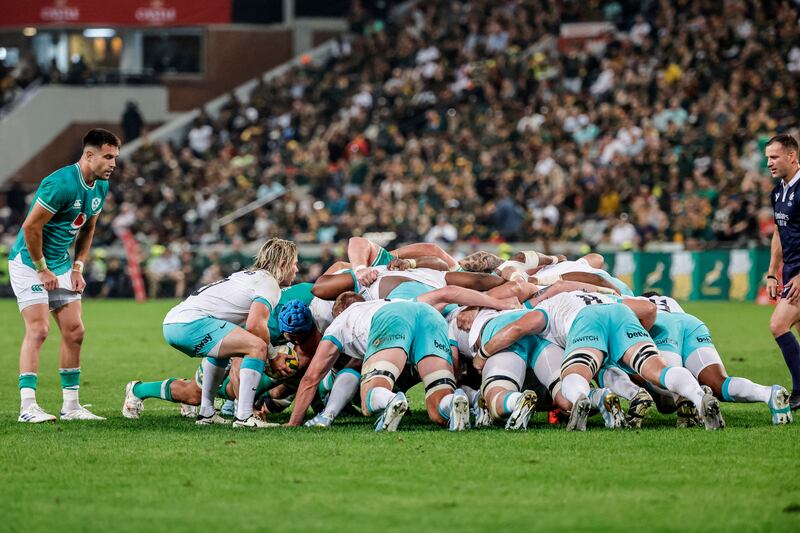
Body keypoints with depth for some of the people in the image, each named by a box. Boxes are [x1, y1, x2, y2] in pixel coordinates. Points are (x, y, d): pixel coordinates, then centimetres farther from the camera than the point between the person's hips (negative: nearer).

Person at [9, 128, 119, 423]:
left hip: (61, 265, 8)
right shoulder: (62, 184, -25)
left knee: (74, 331, 4)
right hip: (29, 262, -8)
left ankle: (71, 404, 11)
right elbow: (31, 226, -23)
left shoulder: (101, 186, 3)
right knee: (38, 330, -16)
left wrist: (77, 268, 8)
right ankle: (27, 406, -18)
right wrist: (42, 270, -16)